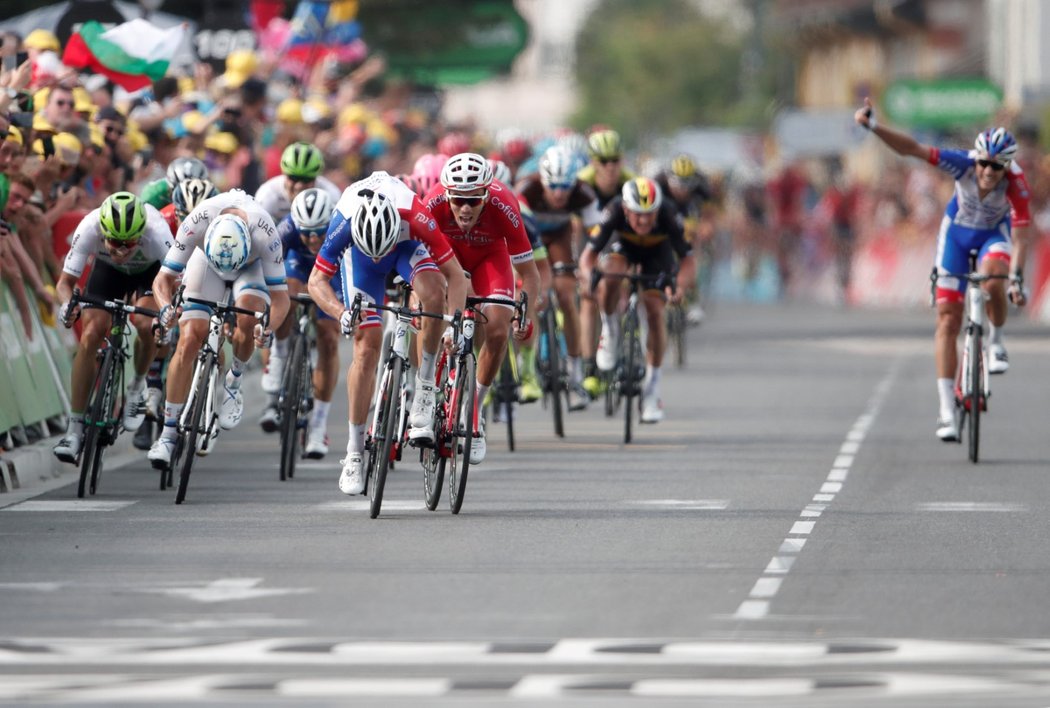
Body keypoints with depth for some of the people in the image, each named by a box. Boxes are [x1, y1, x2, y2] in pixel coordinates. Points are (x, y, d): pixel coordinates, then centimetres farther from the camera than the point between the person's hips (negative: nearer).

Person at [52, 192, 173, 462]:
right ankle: (75, 428, -8)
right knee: (90, 336, -16)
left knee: (145, 324, -29)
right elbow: (66, 281, -29)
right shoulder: (89, 229, -36)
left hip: (149, 270, -1)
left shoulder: (156, 231, -40)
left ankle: (137, 386, 3)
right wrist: (68, 304, -52)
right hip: (107, 269, 1)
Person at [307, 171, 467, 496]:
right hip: (357, 251, 0)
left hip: (407, 244, 0)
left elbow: (455, 274, -32)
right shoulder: (344, 223, -39)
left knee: (435, 293, -34)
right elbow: (316, 281, -28)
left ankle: (425, 388, -18)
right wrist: (341, 313, -47)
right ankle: (355, 452, 0)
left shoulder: (415, 217, -41)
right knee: (366, 349, -9)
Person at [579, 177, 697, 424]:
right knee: (610, 277, -33)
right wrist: (588, 277, -54)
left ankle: (652, 385, -2)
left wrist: (681, 286, -52)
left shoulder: (668, 216, -37)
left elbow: (688, 259, -33)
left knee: (655, 311, -13)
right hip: (623, 245, 0)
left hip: (657, 251, 0)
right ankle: (609, 331, -5)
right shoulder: (614, 212, -37)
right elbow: (589, 253, -34)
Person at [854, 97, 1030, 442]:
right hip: (957, 231, 1)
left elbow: (1020, 233, -35)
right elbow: (912, 149, -33)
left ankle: (996, 342, -6)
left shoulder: (1015, 183, -32)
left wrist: (1017, 277, -48)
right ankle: (947, 408, -3)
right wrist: (873, 126, -44)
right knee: (947, 321, -6)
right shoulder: (963, 164, -30)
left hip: (994, 233, -1)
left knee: (993, 279, -36)